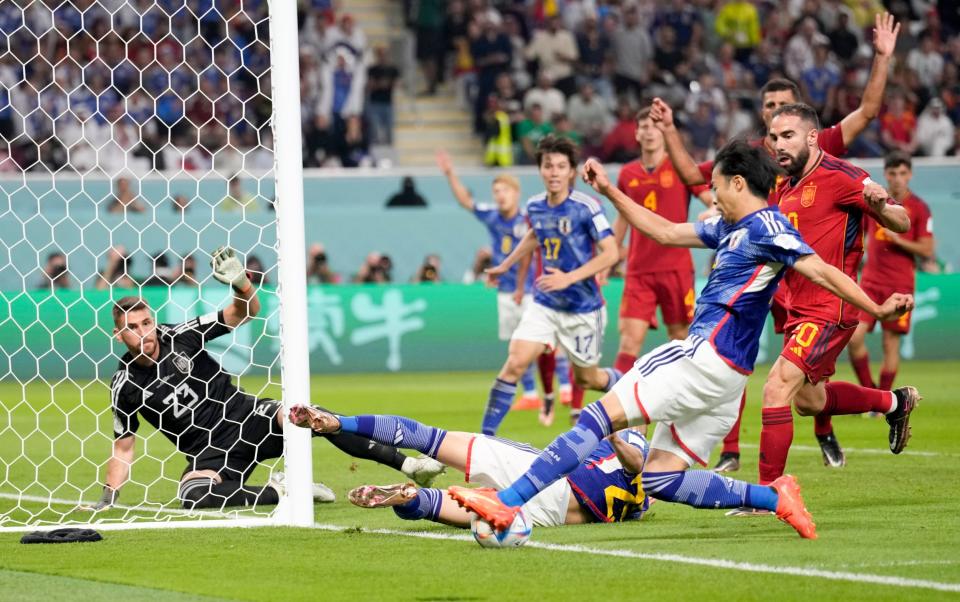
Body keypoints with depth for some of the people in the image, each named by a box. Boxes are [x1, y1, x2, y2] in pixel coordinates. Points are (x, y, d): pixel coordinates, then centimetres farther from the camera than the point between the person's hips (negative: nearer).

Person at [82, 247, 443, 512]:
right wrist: (108, 499, -3)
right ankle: (282, 491, -19)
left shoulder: (180, 337, -2)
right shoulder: (125, 384, -3)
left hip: (247, 417, 1)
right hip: (210, 452, -1)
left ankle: (406, 464, -27)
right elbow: (123, 446, 6)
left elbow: (247, 311, 2)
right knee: (192, 495, -34)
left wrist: (240, 283, -19)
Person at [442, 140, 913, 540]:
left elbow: (821, 271, -15)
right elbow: (664, 232, 31)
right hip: (723, 377, 10)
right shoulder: (729, 228, 21)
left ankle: (507, 503, -18)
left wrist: (877, 310, -26)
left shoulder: (766, 227, -8)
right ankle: (773, 498, 2)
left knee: (600, 417, -13)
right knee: (660, 479, 7)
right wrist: (610, 192, 28)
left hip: (706, 357, -10)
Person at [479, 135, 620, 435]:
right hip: (544, 305, 4)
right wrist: (505, 265, 33)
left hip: (583, 308, -4)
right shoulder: (535, 207, 1)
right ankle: (487, 433, -10)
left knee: (587, 378, 10)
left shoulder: (586, 208, -17)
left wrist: (568, 278, -27)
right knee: (515, 363, -13)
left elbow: (610, 253, -19)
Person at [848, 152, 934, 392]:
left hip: (900, 283, -3)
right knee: (854, 336, -11)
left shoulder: (919, 208, -3)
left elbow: (927, 251, -7)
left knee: (891, 344, -1)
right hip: (871, 280, 3)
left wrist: (898, 240, -17)